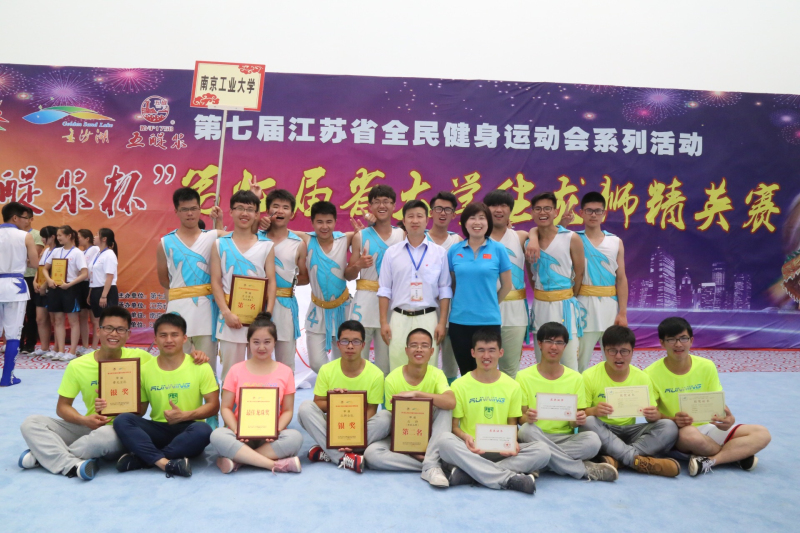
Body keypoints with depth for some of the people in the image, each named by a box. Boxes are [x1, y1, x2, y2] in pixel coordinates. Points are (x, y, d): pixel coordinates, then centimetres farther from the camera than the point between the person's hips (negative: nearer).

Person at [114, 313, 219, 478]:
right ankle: (165, 462, -37)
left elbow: (213, 405, -4)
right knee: (122, 420, -22)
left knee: (203, 431, -35)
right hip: (158, 430, 3)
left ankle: (140, 458, -25)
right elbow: (140, 409, 9)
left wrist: (184, 415, -18)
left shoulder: (201, 367, -3)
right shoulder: (145, 370, 5)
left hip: (187, 429, -2)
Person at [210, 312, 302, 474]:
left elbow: (287, 410, 4)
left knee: (295, 437, -31)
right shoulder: (236, 370, 5)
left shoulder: (285, 372, 5)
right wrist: (236, 430, -16)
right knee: (217, 435, -31)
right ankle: (275, 464, -31)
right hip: (242, 436, 0)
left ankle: (237, 460, -26)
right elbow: (226, 407, 3)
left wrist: (276, 430, -16)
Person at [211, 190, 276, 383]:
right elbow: (215, 282, 2)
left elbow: (271, 281, 3)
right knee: (230, 369, 4)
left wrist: (268, 312, -9)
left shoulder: (267, 246, 7)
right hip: (230, 314, 0)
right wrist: (226, 312, -10)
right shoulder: (220, 245, 7)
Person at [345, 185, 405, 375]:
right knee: (357, 355, -1)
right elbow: (348, 275, 6)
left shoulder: (402, 236, 6)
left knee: (386, 356, 5)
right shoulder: (360, 236, 5)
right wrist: (358, 265, -13)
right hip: (365, 300, -1)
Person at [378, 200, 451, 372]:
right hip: (399, 318, 1)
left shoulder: (439, 253, 4)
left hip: (428, 319, 0)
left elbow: (445, 291, 4)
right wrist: (383, 322, 0)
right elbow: (385, 290, 6)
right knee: (398, 368, 2)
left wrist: (442, 323, -2)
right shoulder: (391, 252, 5)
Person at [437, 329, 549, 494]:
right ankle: (509, 478, -32)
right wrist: (465, 437, -19)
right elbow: (454, 426, 3)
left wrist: (513, 442, -11)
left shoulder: (513, 386, 7)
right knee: (445, 441, -33)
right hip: (471, 449, -2)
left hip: (502, 450, 2)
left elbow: (512, 425, 12)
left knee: (542, 450, -24)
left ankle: (468, 473, -28)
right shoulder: (459, 385, 2)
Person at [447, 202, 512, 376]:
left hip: (488, 320, -2)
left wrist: (489, 304, 9)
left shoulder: (498, 249, -3)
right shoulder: (454, 250, 2)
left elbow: (507, 285, 5)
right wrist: (461, 302, 8)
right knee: (465, 371, 13)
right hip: (459, 320, 2)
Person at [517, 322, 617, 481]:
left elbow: (575, 422, 7)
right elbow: (520, 419, 0)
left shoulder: (575, 378, 7)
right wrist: (527, 418, -24)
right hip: (537, 438, -1)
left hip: (566, 438, 1)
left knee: (592, 440, -29)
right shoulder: (524, 377, 1)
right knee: (527, 430, -36)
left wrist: (579, 420, -18)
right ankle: (584, 469, -25)